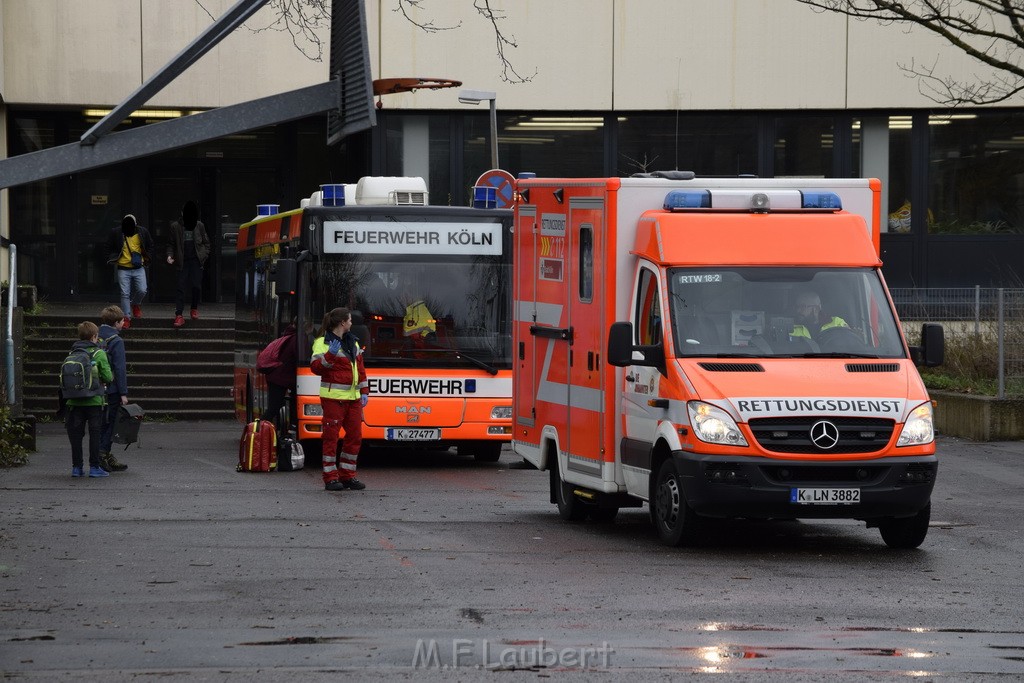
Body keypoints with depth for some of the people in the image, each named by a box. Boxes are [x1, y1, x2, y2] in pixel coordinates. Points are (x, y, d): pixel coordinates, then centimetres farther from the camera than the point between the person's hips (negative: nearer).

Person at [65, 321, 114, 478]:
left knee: (75, 434, 9)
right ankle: (94, 467, 4)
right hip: (94, 400, -3)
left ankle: (76, 467, 11)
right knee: (95, 433, 4)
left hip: (74, 401, 3)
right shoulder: (99, 353, -5)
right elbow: (108, 377, -8)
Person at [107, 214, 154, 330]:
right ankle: (126, 318, 5)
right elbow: (109, 248, 8)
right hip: (123, 269, -1)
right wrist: (114, 259, -1)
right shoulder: (116, 233, -7)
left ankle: (136, 304, 24)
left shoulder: (142, 232, -3)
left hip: (138, 268, 1)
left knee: (142, 290, -8)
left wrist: (145, 258, 2)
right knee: (125, 294, -3)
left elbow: (150, 247, 12)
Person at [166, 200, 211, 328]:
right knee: (181, 287, -7)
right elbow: (171, 244, 6)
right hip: (183, 262, -1)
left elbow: (206, 242, 10)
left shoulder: (199, 226, 2)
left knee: (196, 286, 0)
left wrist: (204, 255, -3)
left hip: (196, 260, 1)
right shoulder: (175, 226, -1)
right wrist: (170, 255, -10)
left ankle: (194, 309, 23)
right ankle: (179, 315, -10)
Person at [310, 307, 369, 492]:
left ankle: (347, 475, 16)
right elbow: (316, 367, -15)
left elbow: (360, 368, 21)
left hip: (353, 397, 7)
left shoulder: (352, 342, 17)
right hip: (333, 397, -7)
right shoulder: (323, 343, -5)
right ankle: (331, 478, 0)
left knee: (355, 436, 7)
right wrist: (330, 355, -29)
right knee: (331, 436, -4)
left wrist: (364, 391, 14)